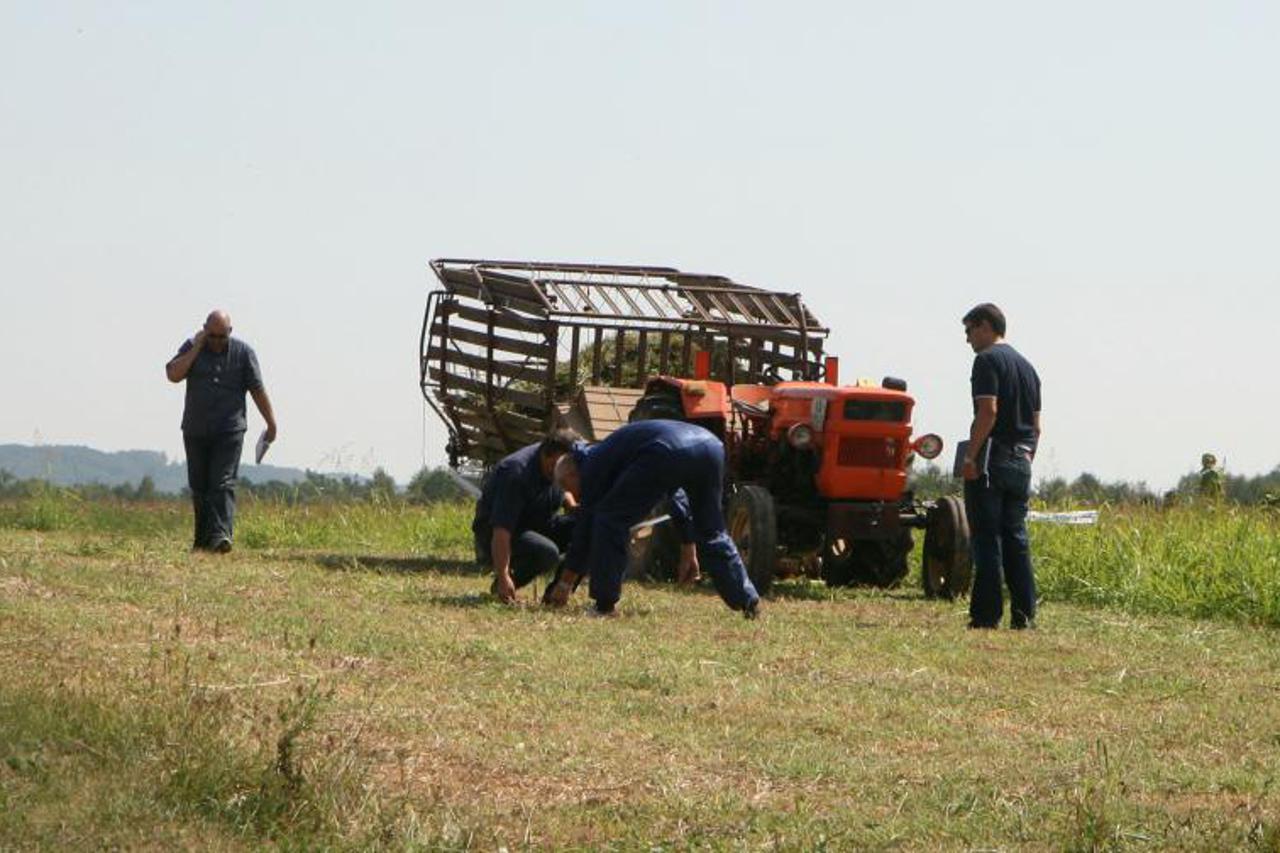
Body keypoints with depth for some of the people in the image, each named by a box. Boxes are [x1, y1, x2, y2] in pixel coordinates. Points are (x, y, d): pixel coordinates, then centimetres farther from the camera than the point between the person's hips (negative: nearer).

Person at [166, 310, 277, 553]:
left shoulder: (243, 352, 0)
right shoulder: (192, 348, 3)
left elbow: (258, 390, 2)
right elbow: (173, 375, -12)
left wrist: (271, 424, 2)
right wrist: (197, 348, -13)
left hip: (229, 431, -3)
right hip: (195, 431, 3)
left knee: (223, 484, -14)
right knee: (199, 486, 8)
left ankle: (221, 535, -24)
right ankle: (202, 539, 17)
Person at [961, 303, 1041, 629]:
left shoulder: (987, 360, -6)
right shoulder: (1026, 366, 19)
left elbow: (988, 410, -19)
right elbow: (1036, 425, 19)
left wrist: (970, 455, -18)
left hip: (991, 458, -7)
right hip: (1021, 462, 7)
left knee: (987, 539, -6)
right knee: (1016, 538, 8)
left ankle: (986, 614, -8)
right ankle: (1024, 615, 3)